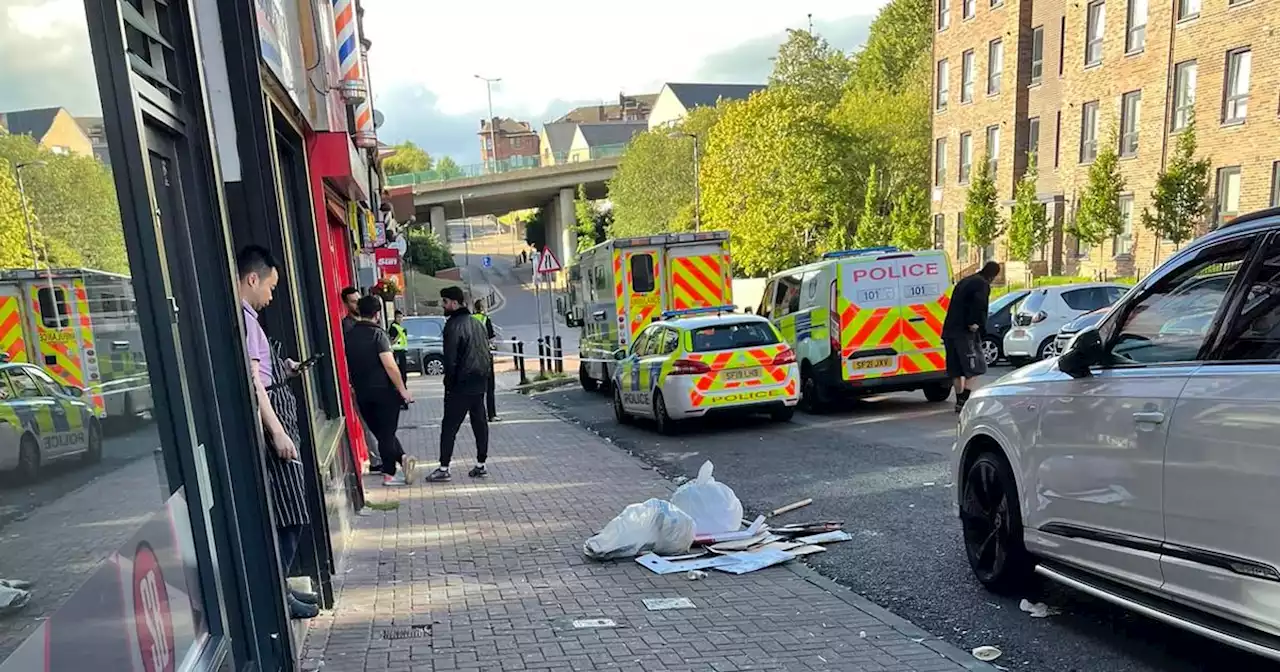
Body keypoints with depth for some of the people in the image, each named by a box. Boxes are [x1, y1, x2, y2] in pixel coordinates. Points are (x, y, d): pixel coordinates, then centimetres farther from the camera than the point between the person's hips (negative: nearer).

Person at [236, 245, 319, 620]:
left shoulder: (247, 316, 15)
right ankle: (277, 594, 7)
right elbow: (251, 380, -21)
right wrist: (277, 432, -22)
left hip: (276, 420, 10)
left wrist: (283, 369, 15)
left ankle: (280, 587, 24)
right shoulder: (243, 317, -14)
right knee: (287, 516, -2)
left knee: (289, 516, 15)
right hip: (268, 423, -10)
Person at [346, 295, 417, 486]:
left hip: (361, 393, 5)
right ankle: (389, 474, 7)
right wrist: (403, 390, -13)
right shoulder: (377, 333, -12)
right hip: (383, 391, -5)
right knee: (387, 432, 4)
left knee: (379, 432, 15)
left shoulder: (349, 335, 5)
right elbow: (390, 365, -19)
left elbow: (347, 366, 12)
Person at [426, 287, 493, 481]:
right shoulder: (476, 323, 13)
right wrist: (484, 377, 16)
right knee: (480, 423, 11)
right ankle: (481, 465, 16)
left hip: (461, 385, -8)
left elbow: (450, 359, -17)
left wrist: (449, 383, -8)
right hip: (480, 382, 8)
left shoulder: (454, 325, -14)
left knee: (449, 426, -1)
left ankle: (444, 468, 2)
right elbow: (488, 354, 15)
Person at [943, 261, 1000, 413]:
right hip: (965, 332, -8)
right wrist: (974, 323, -19)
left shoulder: (964, 282, 23)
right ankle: (963, 401, -9)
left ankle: (959, 401, 16)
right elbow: (979, 304, -23)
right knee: (974, 368, -3)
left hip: (949, 330, 8)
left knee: (956, 370, 12)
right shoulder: (983, 284, -4)